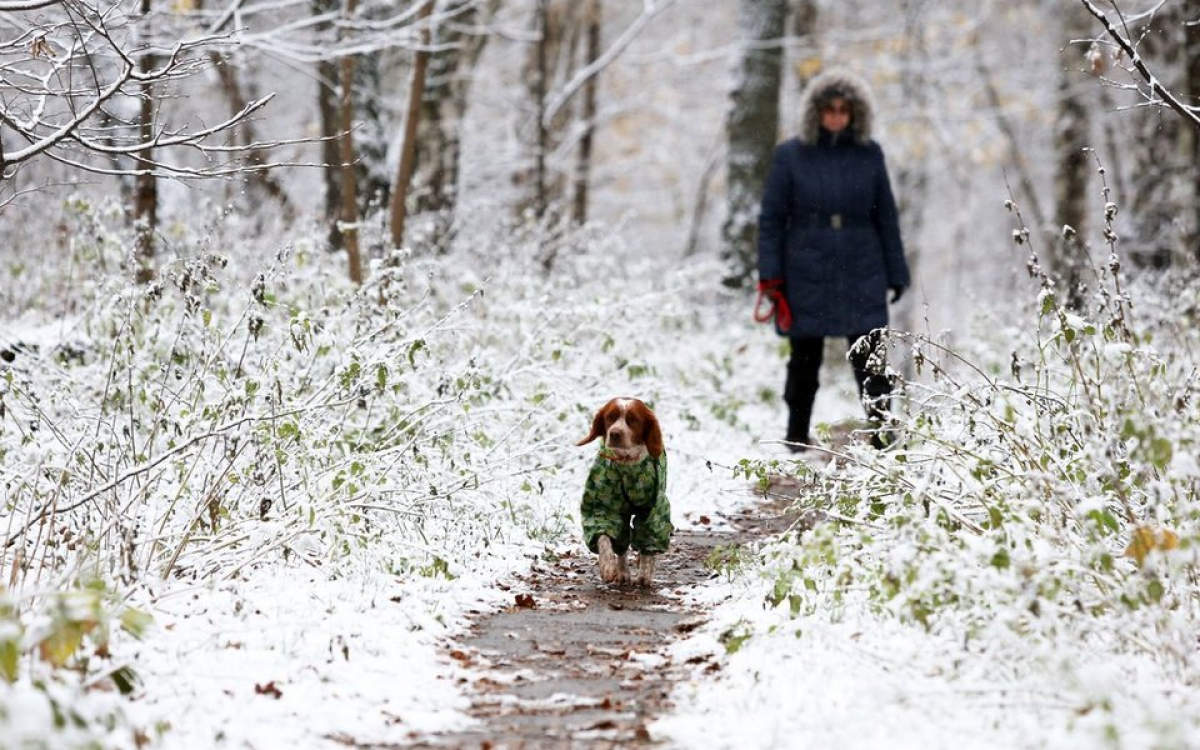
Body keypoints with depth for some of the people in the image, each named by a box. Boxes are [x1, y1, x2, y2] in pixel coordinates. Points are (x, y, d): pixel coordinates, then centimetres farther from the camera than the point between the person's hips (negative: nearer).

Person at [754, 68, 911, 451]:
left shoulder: (869, 154, 4)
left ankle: (881, 432, -3)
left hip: (862, 275, 1)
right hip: (806, 276, -1)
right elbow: (771, 218, 1)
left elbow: (886, 217, 10)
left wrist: (896, 273, 9)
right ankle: (797, 435, 25)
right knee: (805, 359, 10)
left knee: (871, 358, -7)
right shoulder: (790, 155, -1)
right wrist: (770, 276, -4)